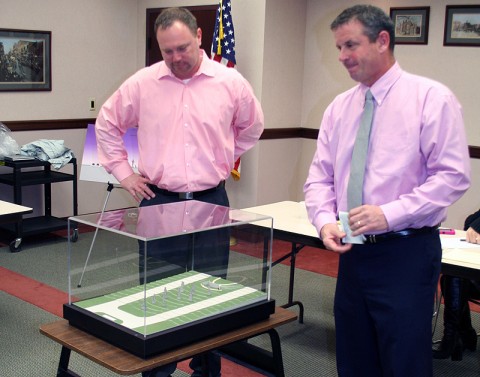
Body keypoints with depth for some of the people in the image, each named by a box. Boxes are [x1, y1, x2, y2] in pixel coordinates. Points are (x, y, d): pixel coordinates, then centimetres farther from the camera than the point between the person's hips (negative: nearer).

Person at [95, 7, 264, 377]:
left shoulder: (230, 82, -2)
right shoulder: (142, 83, -1)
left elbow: (251, 127, 15)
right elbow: (107, 124, 12)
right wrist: (123, 172, 6)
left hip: (211, 201, 0)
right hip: (158, 201, 0)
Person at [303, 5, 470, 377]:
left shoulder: (430, 97, -7)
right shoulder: (339, 107, 9)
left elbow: (453, 175, -13)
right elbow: (320, 177, 10)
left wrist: (390, 214, -21)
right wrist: (325, 220, -9)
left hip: (407, 253, -5)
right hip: (354, 252, 6)